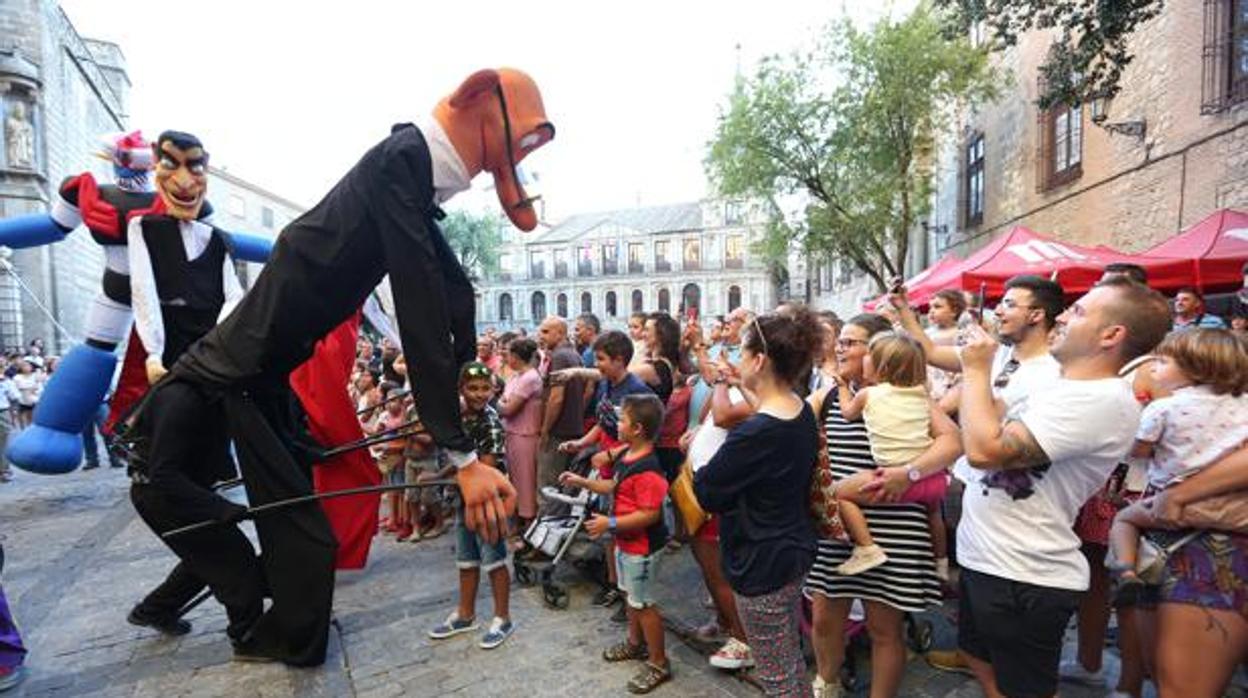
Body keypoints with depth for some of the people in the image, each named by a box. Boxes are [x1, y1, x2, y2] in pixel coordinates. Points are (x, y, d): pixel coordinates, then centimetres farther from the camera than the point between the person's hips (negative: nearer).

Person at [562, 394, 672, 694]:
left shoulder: (648, 469, -31)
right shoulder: (626, 455, 0)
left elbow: (650, 514, -31)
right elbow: (615, 487, 13)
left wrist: (610, 523, -29)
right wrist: (582, 482, 7)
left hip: (642, 547, -10)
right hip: (626, 542, 10)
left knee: (643, 603, 5)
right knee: (629, 594, 25)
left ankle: (659, 664, 23)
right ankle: (636, 643, 45)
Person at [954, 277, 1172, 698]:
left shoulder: (1102, 399, -24)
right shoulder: (1068, 389, 10)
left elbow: (986, 449, -32)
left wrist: (977, 371, -19)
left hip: (1023, 577, -9)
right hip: (987, 560, 9)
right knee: (982, 663, 27)